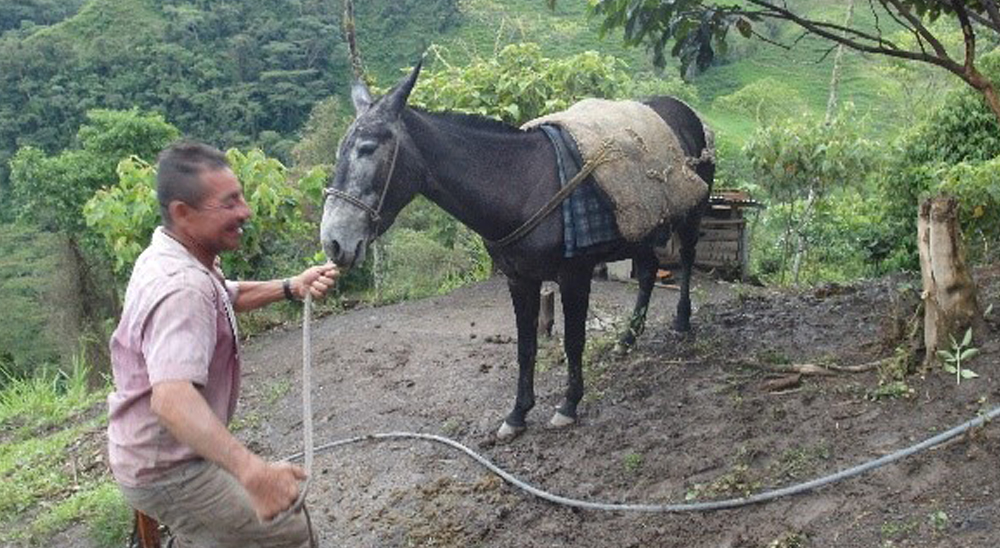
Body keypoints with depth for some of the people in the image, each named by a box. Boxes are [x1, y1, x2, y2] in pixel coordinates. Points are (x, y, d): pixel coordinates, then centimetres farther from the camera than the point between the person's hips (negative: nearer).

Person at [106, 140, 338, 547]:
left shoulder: (168, 257, 2)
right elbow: (172, 399, -47)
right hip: (169, 473, -10)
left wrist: (292, 287, 2)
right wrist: (251, 469, -61)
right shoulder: (181, 288, -31)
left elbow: (228, 296, 21)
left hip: (152, 455, 10)